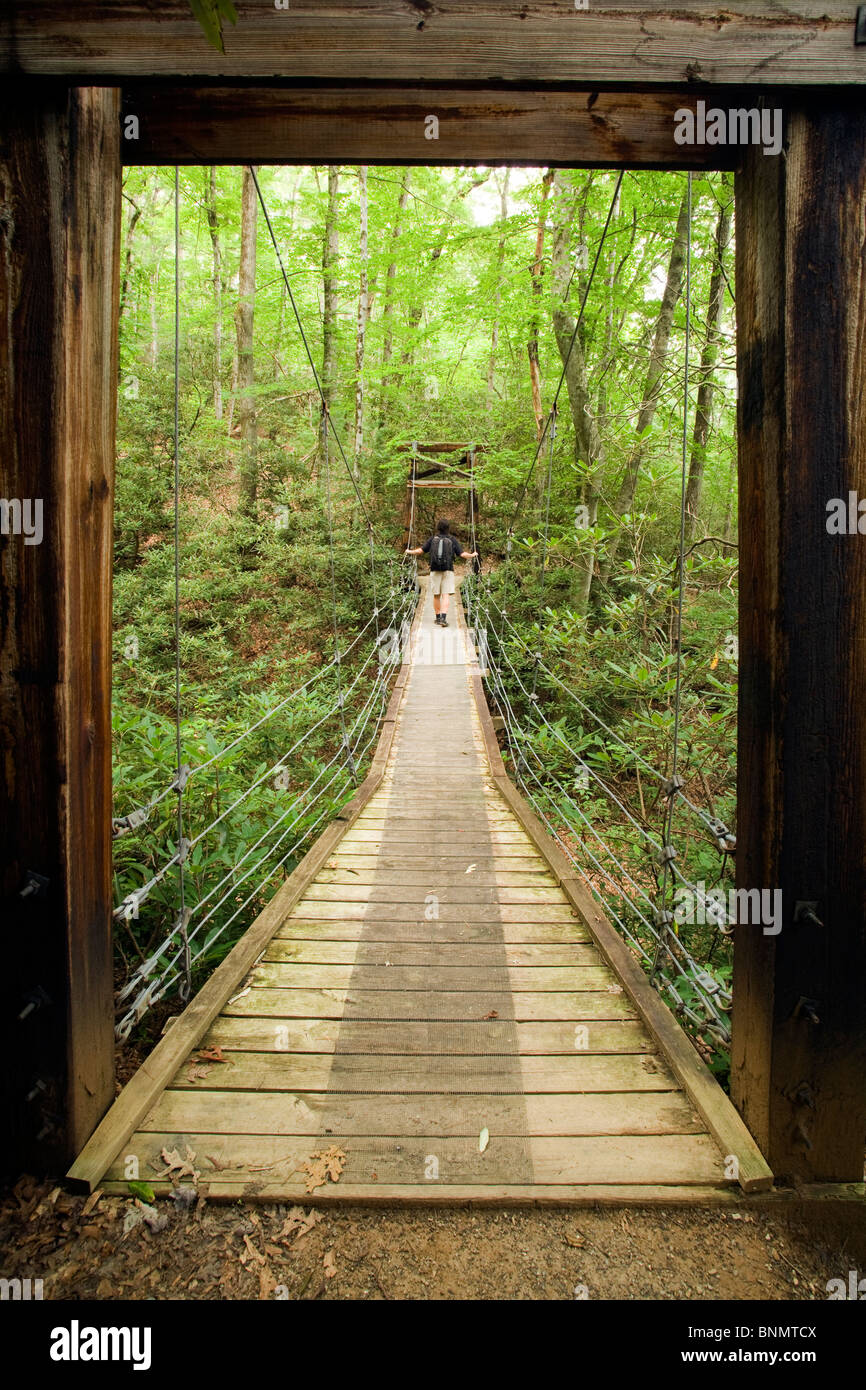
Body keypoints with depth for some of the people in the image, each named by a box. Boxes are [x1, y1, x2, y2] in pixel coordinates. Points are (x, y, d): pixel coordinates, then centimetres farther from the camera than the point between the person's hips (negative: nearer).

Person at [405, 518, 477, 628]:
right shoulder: (453, 540, 3)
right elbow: (462, 554, -2)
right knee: (445, 595, -6)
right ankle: (443, 618, -20)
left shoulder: (432, 539, 5)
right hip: (448, 570, -1)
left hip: (435, 570, 2)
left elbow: (421, 550, 0)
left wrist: (410, 552, 17)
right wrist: (472, 555, 17)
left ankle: (438, 618, 17)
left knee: (436, 595, 11)